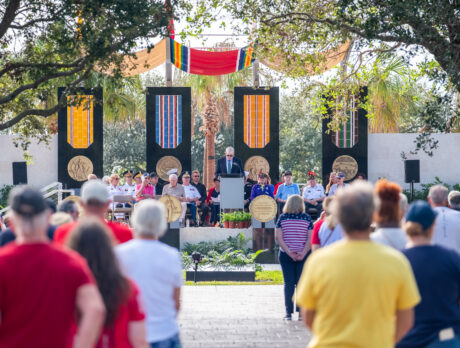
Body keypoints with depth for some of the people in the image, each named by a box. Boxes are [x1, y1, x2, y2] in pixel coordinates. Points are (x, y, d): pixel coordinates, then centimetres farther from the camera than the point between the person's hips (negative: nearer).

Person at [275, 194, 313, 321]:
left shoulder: (282, 218, 0)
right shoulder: (306, 218, -1)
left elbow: (278, 237, -7)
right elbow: (310, 238, -7)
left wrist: (289, 252, -10)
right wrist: (303, 254, -10)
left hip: (285, 255, 1)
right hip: (304, 256, 0)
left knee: (288, 283, 4)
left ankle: (289, 312, 2)